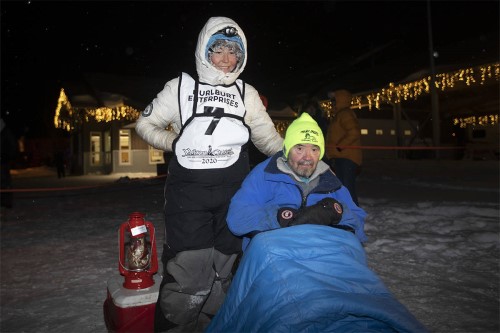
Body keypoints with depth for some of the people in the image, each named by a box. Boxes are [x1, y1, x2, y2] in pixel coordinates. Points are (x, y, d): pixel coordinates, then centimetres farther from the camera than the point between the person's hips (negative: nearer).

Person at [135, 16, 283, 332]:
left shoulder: (247, 93, 12)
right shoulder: (181, 87, 6)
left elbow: (268, 137, 12)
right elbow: (146, 124, 11)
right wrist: (177, 143, -5)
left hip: (233, 191, 3)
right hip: (188, 190, -2)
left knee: (222, 270, 10)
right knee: (191, 269, -8)